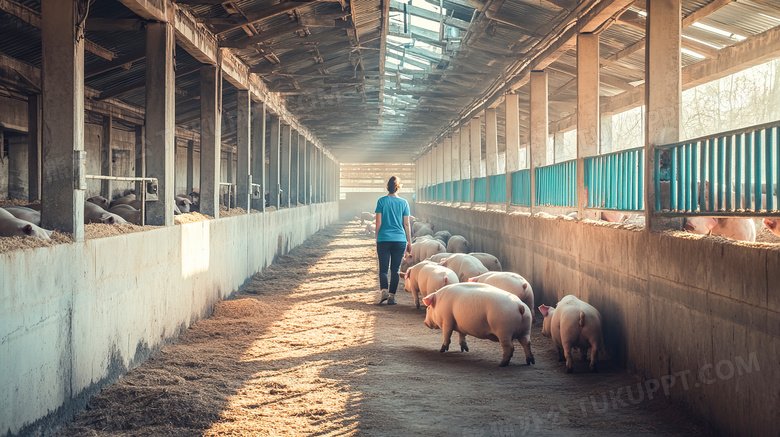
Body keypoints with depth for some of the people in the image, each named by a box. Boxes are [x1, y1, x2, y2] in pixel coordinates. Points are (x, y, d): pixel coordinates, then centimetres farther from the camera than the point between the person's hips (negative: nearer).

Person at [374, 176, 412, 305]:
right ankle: (391, 295, 4)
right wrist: (409, 242, 13)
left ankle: (384, 290, -19)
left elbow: (378, 223, 0)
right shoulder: (403, 202, 5)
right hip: (400, 240, 1)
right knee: (395, 269, 7)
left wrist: (377, 239, 9)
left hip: (384, 239, -1)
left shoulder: (381, 201, 1)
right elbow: (406, 224, 6)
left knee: (383, 268, 3)